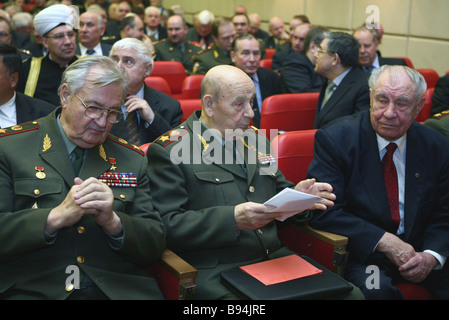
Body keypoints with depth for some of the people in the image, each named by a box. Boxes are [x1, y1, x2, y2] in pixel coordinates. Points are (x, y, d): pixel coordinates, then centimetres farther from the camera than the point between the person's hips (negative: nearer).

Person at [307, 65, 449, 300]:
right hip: (362, 254, -3)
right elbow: (323, 210, -15)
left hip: (418, 252, 4)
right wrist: (383, 241, -20)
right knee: (377, 290, -31)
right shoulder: (334, 139, -10)